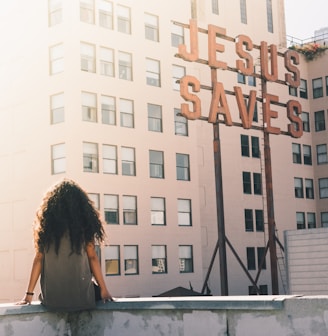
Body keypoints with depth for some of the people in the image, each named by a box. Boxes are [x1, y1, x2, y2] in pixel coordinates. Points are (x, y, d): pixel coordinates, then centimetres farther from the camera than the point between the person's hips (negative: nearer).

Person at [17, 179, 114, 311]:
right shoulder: (84, 223, -2)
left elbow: (38, 258, 2)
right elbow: (92, 257, -2)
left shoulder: (46, 224, 2)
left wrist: (29, 293, 6)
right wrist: (103, 290, 4)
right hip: (81, 294, -2)